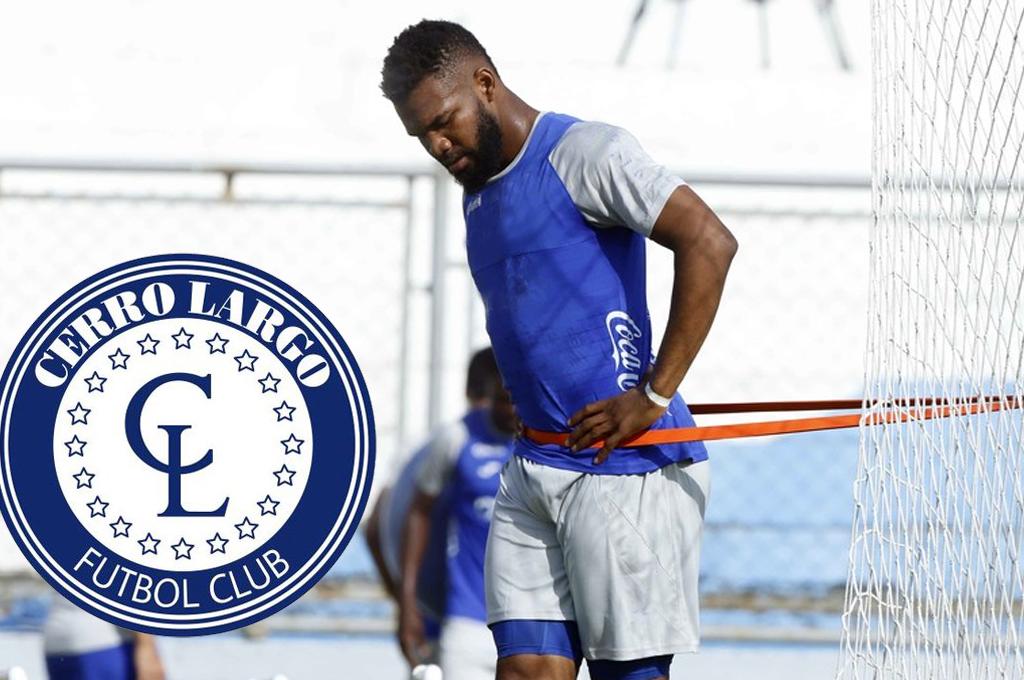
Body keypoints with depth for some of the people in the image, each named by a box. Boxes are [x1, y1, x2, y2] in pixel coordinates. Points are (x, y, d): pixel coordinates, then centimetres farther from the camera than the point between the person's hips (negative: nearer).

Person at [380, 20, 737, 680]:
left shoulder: (585, 151, -8)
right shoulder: (478, 193, 19)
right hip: (534, 470, 8)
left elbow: (709, 243, -17)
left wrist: (655, 394, -18)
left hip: (625, 466, -8)